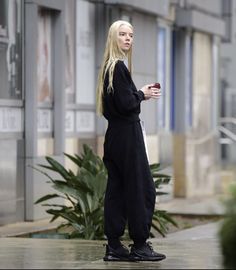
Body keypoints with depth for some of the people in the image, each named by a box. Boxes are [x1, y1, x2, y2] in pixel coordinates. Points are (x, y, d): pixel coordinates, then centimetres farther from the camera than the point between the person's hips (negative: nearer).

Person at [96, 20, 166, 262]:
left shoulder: (110, 67, 14)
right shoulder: (119, 67, -14)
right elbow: (126, 103, -20)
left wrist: (142, 94, 9)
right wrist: (142, 94, -3)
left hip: (115, 134, 9)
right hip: (127, 135, -9)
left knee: (116, 189, 8)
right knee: (142, 189, -2)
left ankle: (114, 246, 10)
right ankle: (140, 245, 1)